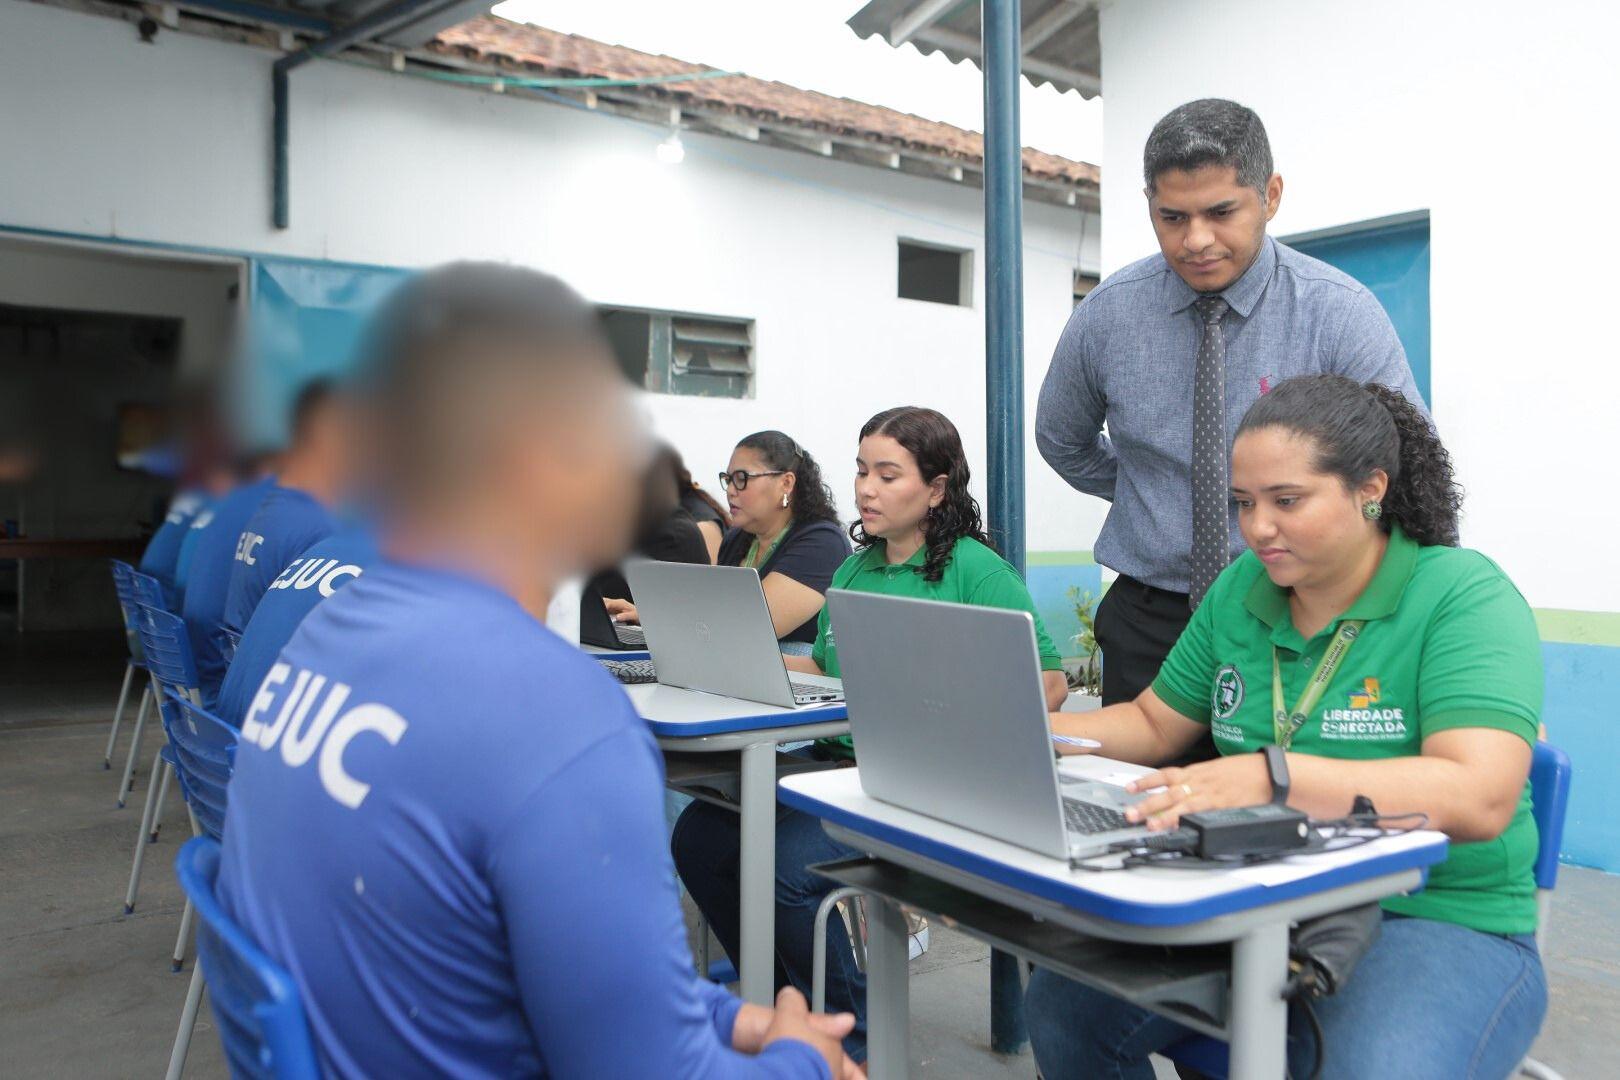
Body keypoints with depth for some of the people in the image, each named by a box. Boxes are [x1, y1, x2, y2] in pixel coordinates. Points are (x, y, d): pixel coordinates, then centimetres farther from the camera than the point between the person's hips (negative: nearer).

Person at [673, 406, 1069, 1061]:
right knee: (699, 838, -9)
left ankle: (852, 1036, 0)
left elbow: (1049, 683, -9)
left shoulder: (974, 570, -4)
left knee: (786, 864, -26)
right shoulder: (853, 570, 19)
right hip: (836, 762, 8)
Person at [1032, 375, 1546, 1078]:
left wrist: (1271, 775, -38)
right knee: (1063, 1006, -9)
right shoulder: (1241, 589, 7)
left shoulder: (1465, 594, -11)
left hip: (1437, 923, -5)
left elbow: (1480, 799, -25)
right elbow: (1155, 726, 16)